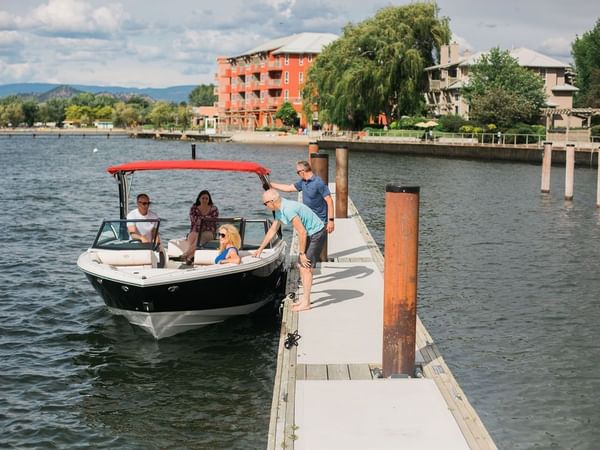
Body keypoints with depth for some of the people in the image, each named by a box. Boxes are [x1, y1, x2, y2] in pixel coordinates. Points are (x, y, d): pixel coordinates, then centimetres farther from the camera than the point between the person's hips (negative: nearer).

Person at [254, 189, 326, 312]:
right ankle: (305, 298, 19)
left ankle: (306, 303, -3)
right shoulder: (279, 210, 5)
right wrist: (260, 249, 22)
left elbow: (302, 232, -26)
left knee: (306, 267, -9)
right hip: (310, 234, 10)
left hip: (317, 234, -10)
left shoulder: (288, 210, -27)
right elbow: (272, 230, 18)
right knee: (301, 265, 12)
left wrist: (302, 253, -17)